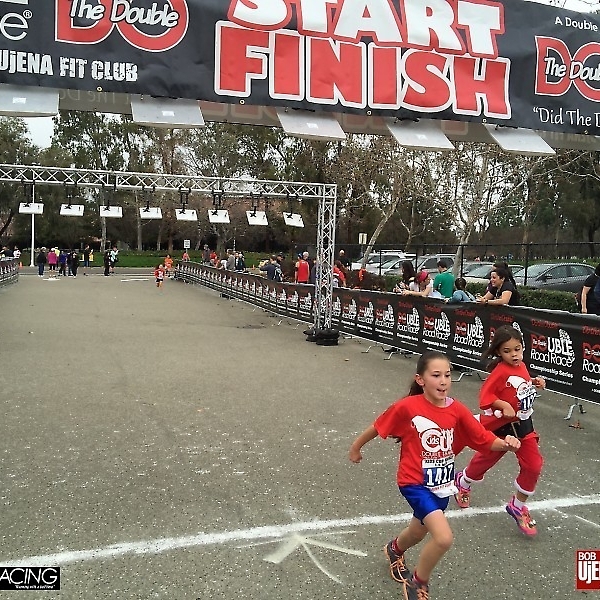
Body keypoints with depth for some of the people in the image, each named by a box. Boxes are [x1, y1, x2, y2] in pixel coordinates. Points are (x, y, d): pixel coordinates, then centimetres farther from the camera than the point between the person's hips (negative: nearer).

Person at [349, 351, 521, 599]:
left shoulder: (457, 410, -10)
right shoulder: (407, 407, -21)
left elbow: (485, 440, -8)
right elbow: (378, 426, -6)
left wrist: (506, 443, -28)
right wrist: (356, 446, 7)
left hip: (442, 484, 5)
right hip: (415, 483, -5)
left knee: (419, 532, 27)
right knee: (444, 538, -22)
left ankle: (395, 549, 63)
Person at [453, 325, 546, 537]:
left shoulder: (522, 366, 0)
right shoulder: (501, 371, -23)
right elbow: (485, 396, -24)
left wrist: (535, 383, 0)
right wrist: (504, 405, -37)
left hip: (523, 425, 6)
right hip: (502, 426, -6)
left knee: (533, 466, 0)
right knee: (486, 458, 15)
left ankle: (518, 506, 20)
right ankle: (463, 481, 47)